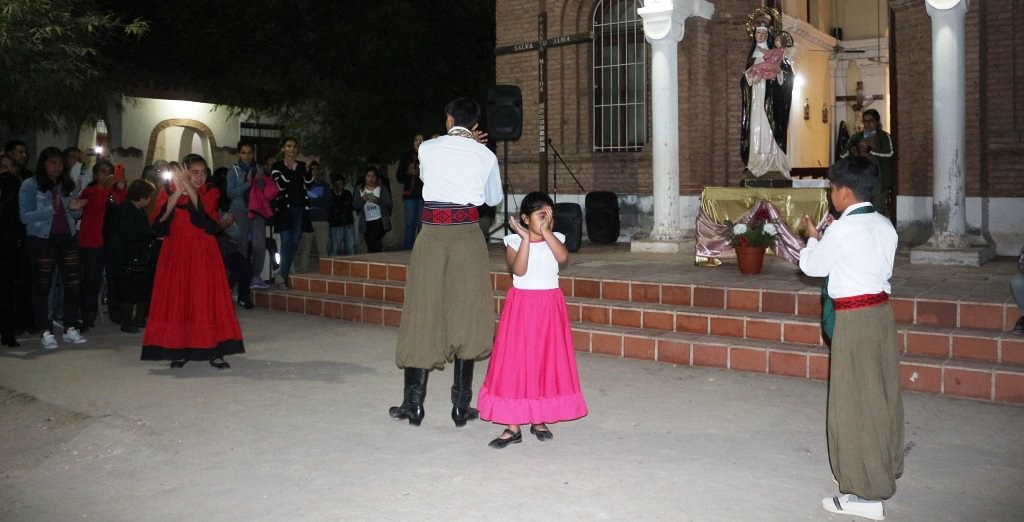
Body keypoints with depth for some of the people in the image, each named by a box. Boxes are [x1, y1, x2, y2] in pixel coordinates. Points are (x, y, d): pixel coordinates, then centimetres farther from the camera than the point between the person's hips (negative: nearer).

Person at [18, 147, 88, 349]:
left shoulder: (67, 185, 10)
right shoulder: (30, 185, -4)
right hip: (41, 240, -4)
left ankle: (70, 328, 10)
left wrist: (75, 208, -7)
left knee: (73, 283, 1)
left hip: (67, 239, 4)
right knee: (42, 286, 2)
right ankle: (45, 332, 7)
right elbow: (25, 216, -12)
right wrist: (51, 210, -23)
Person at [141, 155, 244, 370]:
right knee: (176, 300, 1)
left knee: (208, 299, -5)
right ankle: (179, 350, 11)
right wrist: (178, 190, -19)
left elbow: (204, 212, -19)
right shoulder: (169, 190, 3)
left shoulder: (210, 192, 2)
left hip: (203, 253, -1)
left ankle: (214, 351, -2)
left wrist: (188, 186, -24)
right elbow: (159, 218, -13)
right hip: (176, 253, 1)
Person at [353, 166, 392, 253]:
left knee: (373, 241, -22)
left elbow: (389, 204, -2)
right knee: (370, 246, 5)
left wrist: (378, 201, -20)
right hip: (366, 222, 3)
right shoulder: (359, 189, 10)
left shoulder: (382, 189, 5)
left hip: (379, 221, -3)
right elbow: (355, 205, 5)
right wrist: (362, 199, -14)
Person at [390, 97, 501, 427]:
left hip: (432, 235, 0)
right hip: (467, 236, 0)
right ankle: (461, 407, 9)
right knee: (465, 316, 6)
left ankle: (414, 405, 12)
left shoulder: (428, 149, 4)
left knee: (423, 314, 7)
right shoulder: (486, 156, 3)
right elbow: (494, 198, 19)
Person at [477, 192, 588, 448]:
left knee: (546, 360, 7)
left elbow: (563, 258, -18)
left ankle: (539, 420, 20)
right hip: (521, 305, -2)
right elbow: (518, 270, -19)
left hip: (550, 306, 2)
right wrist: (525, 238, -21)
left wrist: (546, 232, -18)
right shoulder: (514, 241, -3)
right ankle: (513, 426, 3)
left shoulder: (556, 239, 3)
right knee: (515, 362, -3)